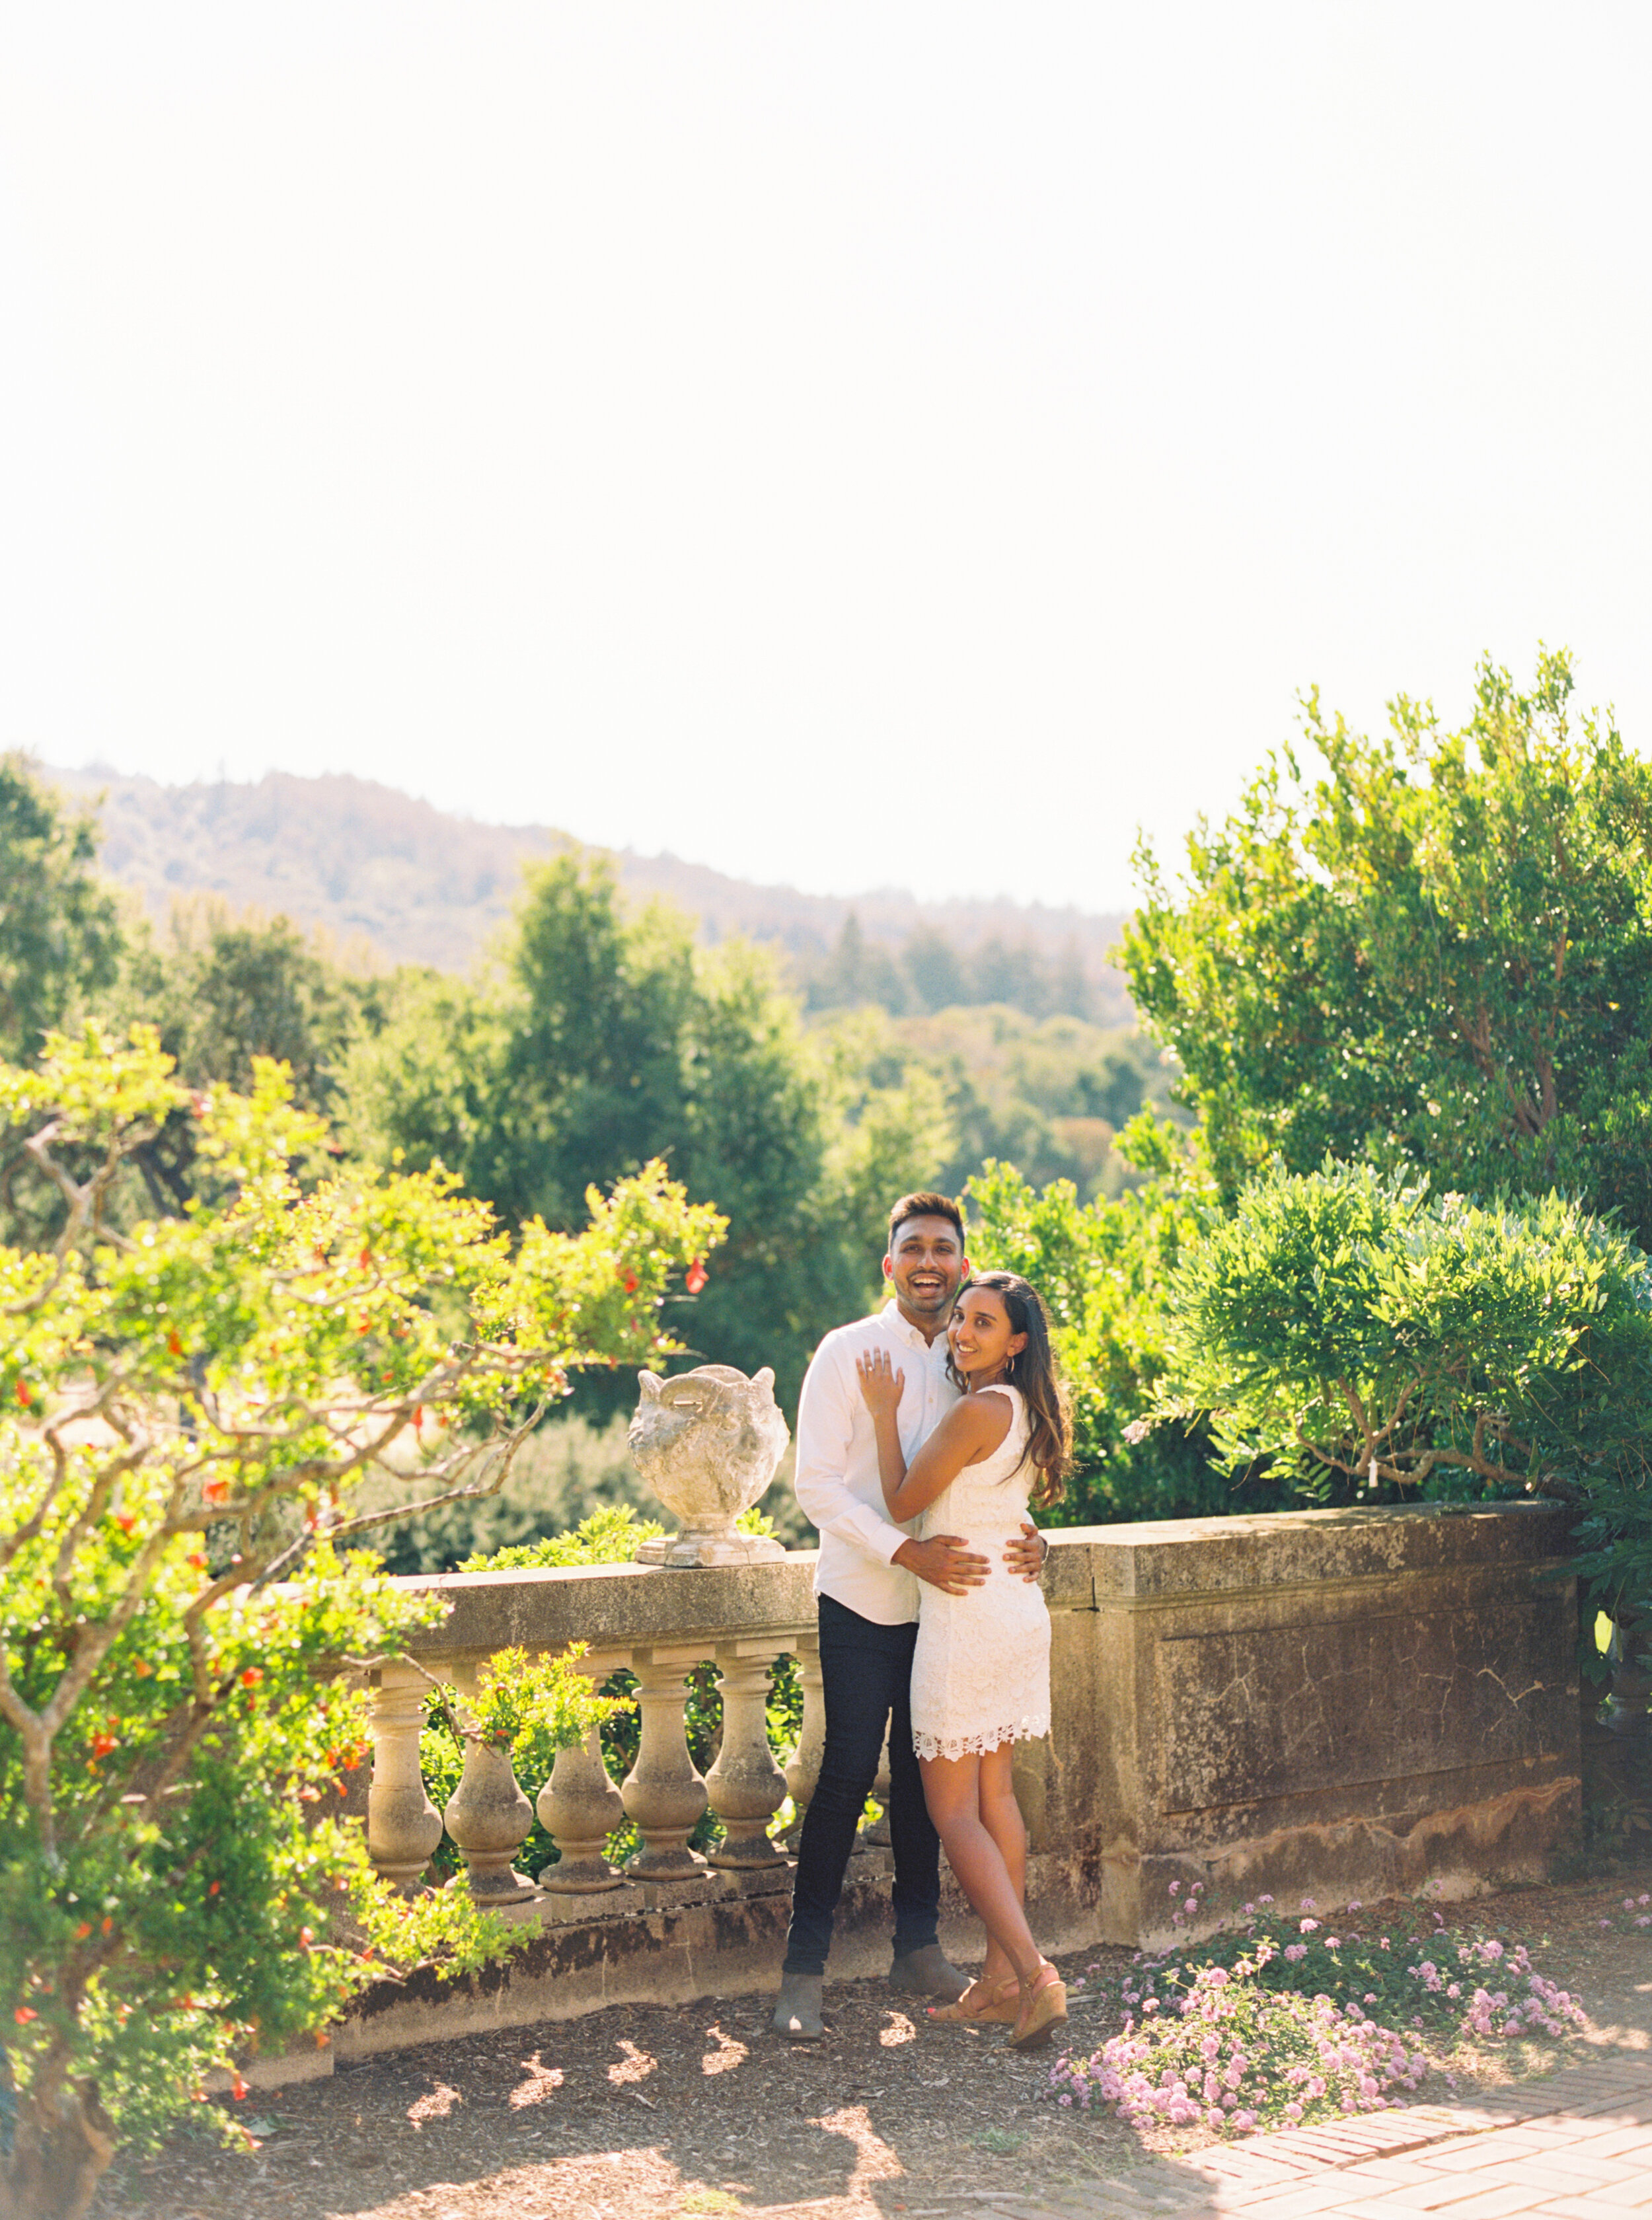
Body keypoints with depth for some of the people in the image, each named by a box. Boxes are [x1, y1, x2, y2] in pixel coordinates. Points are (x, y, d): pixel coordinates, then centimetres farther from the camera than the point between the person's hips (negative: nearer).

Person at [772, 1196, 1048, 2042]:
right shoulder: (848, 1353, -7)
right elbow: (818, 1484, -12)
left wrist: (1027, 1535, -9)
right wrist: (907, 1552, -22)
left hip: (945, 1602, 4)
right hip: (862, 1600, -4)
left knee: (924, 1775, 12)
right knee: (849, 1773, -7)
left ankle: (919, 1951, 24)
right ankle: (804, 1971, 0)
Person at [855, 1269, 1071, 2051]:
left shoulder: (975, 1412, -18)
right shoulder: (1026, 1411, 9)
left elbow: (902, 1502, -9)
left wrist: (885, 1412, -2)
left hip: (966, 1617, -9)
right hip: (1018, 1612, 9)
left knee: (953, 1811, -3)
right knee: (994, 1795, 13)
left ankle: (1034, 1974, -10)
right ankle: (1001, 1980, 18)